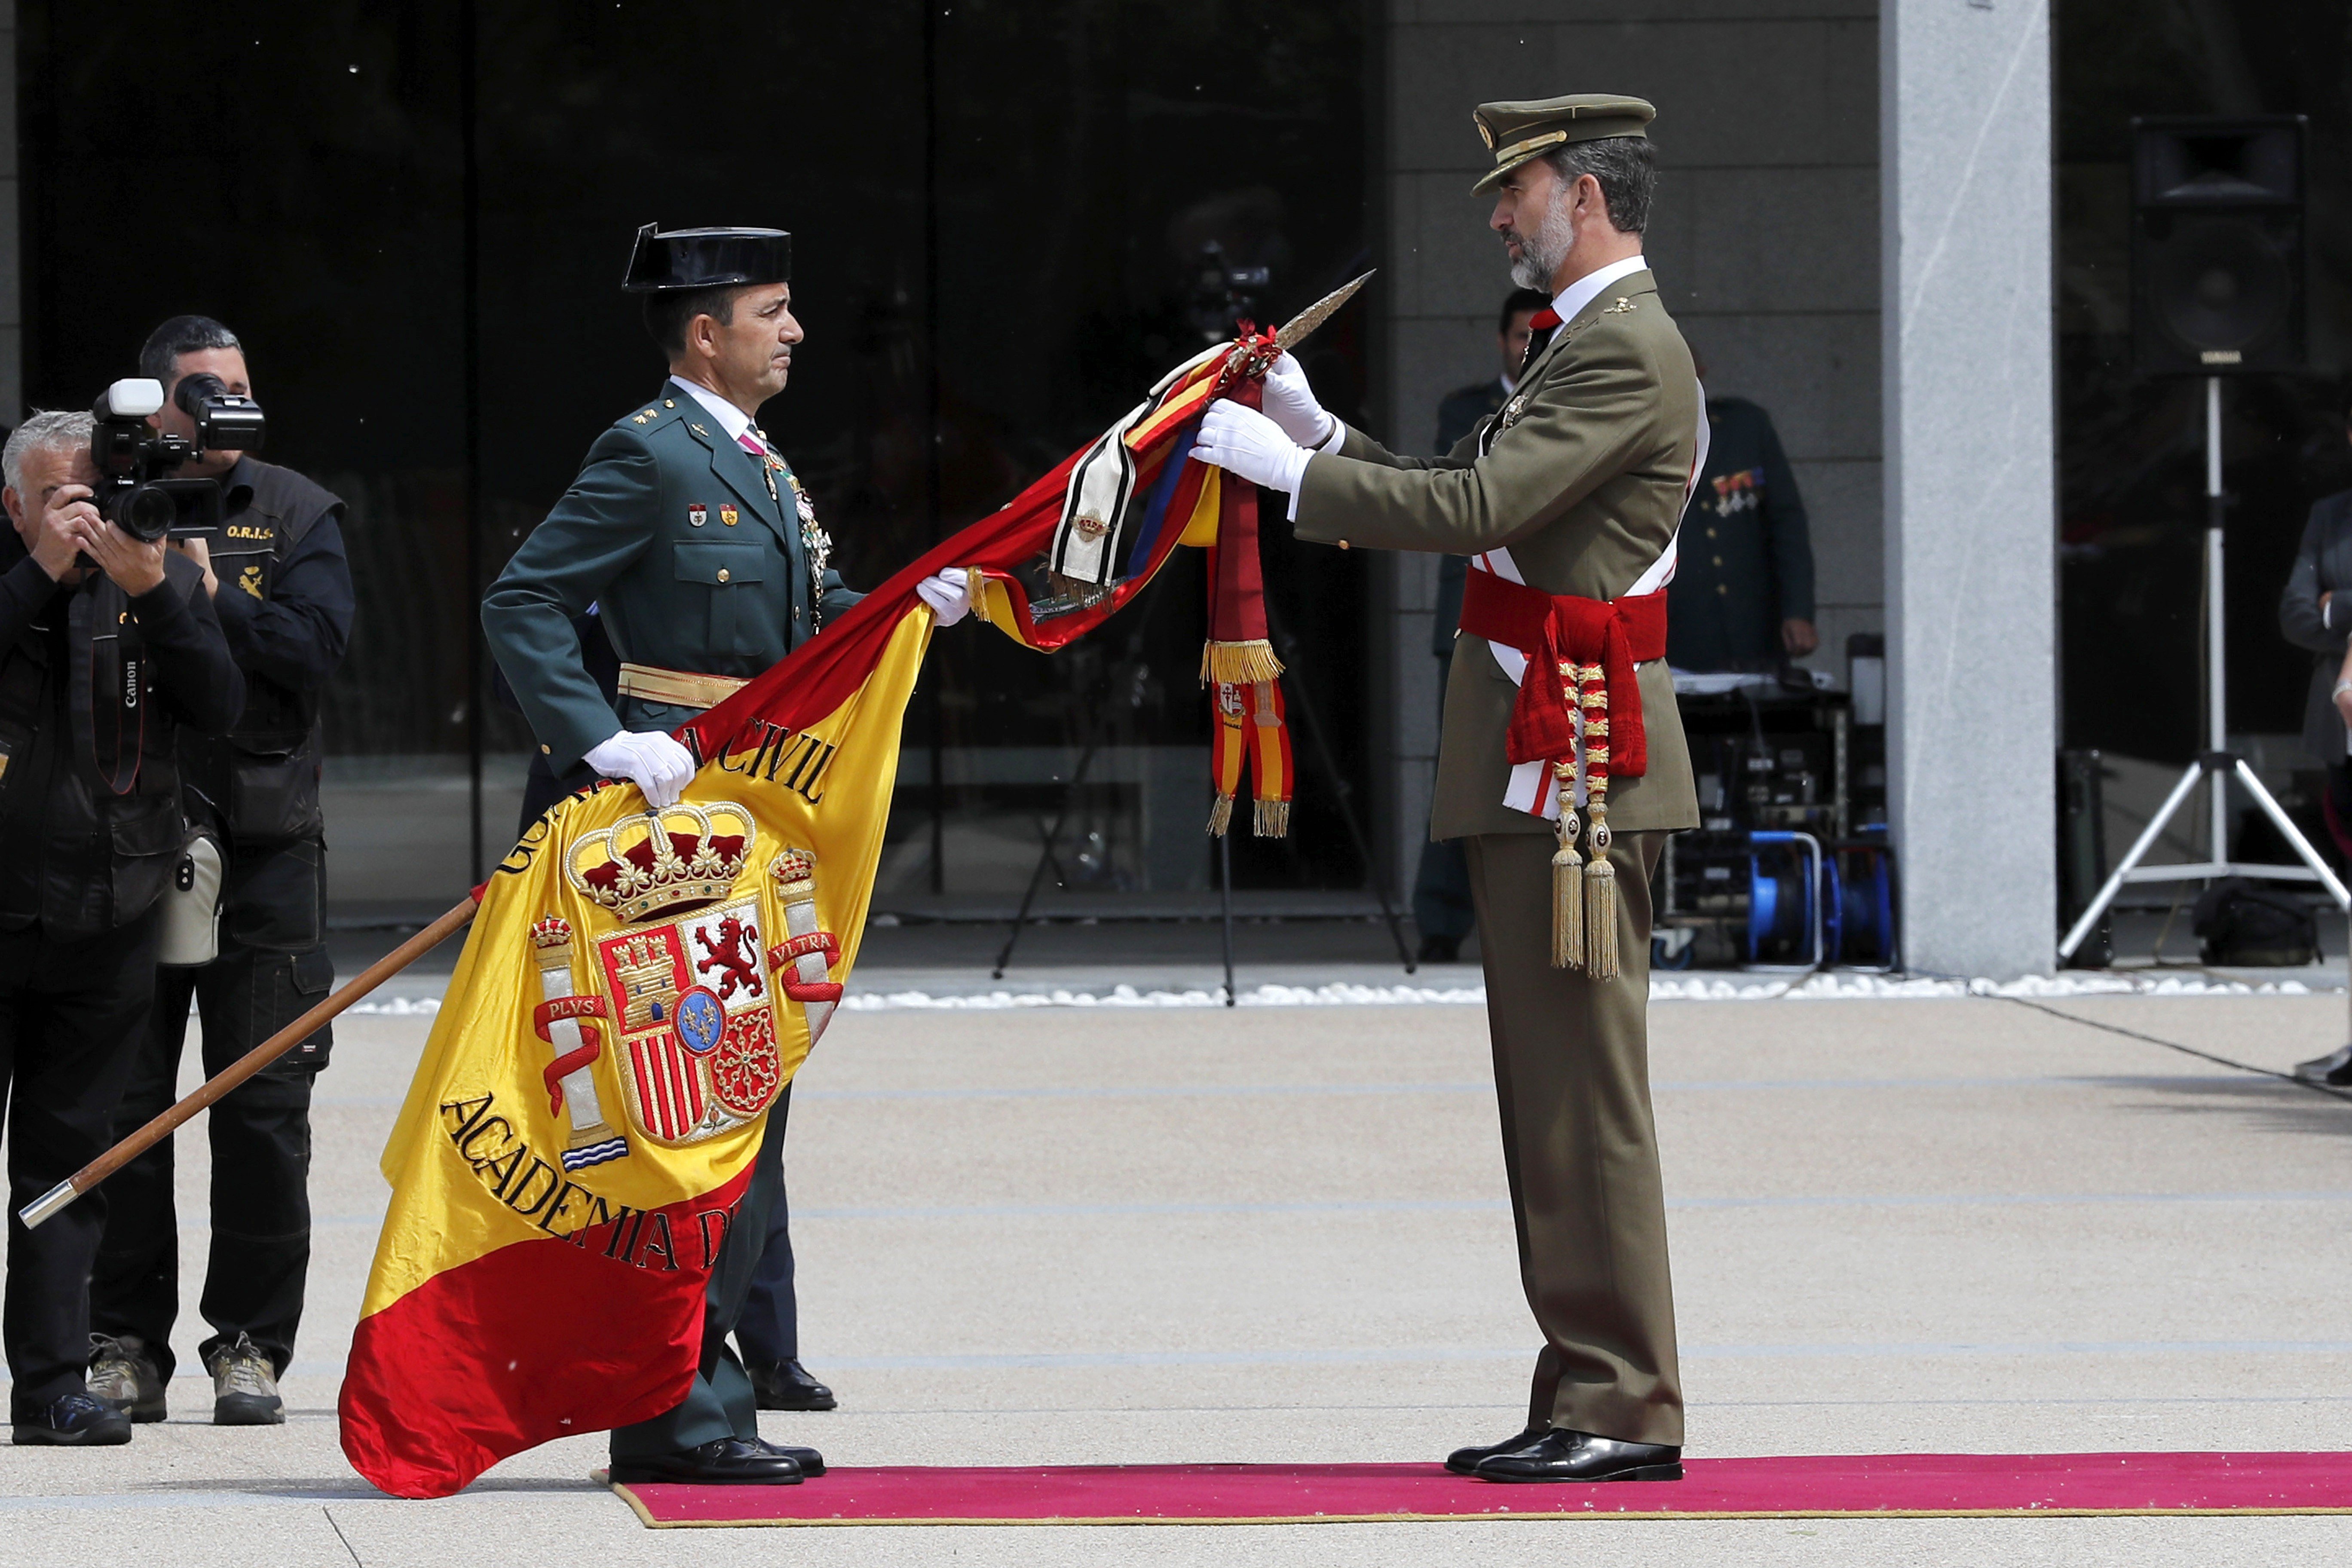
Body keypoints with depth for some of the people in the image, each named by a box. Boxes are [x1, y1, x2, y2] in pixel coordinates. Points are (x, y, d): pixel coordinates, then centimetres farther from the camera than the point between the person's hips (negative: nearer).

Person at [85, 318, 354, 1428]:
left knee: (263, 1108, 0)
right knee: (123, 1105, 1)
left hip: (264, 844, 0)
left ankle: (250, 1347, 6)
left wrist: (211, 591, -12)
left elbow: (317, 651, -6)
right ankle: (126, 1348, 8)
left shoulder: (296, 514, 7)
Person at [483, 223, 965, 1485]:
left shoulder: (761, 466, 19)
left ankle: (698, 1390, 19)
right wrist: (606, 741, -25)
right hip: (675, 806, -10)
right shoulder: (649, 454, -10)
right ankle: (673, 1410, -9)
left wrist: (911, 606, 5)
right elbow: (521, 607, -15)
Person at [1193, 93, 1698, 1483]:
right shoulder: (1585, 343, 21)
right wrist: (1318, 434, 13)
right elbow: (1472, 499, 22)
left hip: (1577, 770, -11)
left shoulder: (1626, 351, -13)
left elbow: (1476, 508, -21)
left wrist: (1286, 471, -13)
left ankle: (1627, 1412, -7)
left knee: (1586, 1093, -9)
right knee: (1552, 1093, 11)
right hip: (1544, 768, 11)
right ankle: (1588, 1401, 14)